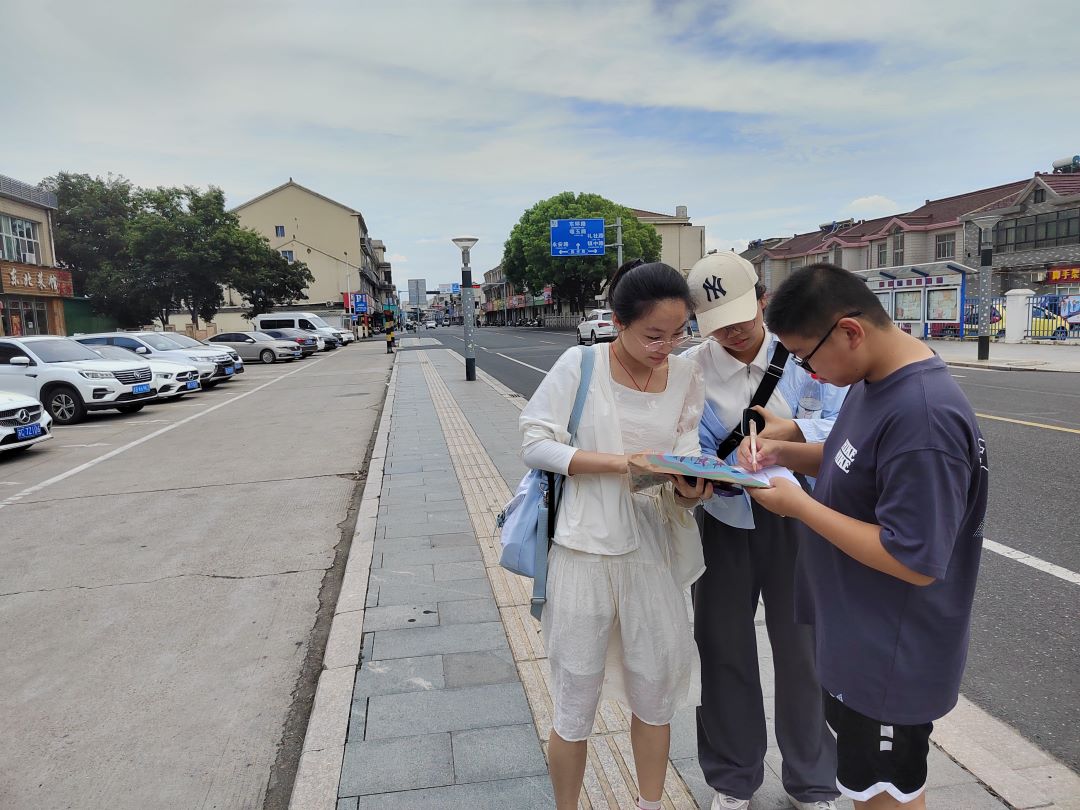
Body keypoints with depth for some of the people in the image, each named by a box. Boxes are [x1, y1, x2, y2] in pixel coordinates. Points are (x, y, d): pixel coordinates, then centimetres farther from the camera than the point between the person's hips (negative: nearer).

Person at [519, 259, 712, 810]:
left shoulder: (686, 377, 1)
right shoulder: (580, 364, -9)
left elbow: (686, 466, 0)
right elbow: (535, 445, -11)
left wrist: (688, 491, -24)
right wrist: (620, 462, -22)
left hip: (653, 551, 3)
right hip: (584, 551, -3)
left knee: (656, 691, 17)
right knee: (576, 701, 11)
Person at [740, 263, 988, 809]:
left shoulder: (924, 417, -31)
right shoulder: (873, 379, 0)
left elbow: (914, 562, -29)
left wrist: (798, 505, -25)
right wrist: (783, 452, -3)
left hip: (891, 657, -9)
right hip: (857, 636, 9)